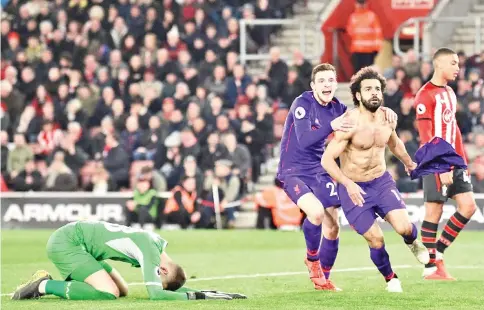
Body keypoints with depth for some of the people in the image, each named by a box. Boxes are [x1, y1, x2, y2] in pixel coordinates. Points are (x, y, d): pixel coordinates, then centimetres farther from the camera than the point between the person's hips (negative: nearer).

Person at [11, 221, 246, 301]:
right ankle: (44, 286, -13)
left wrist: (213, 293, 1)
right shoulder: (151, 252, -23)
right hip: (66, 242, -10)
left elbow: (171, 287, 11)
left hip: (72, 240, 10)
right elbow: (156, 294, -31)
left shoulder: (158, 244, 4)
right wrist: (198, 296, -27)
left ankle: (47, 282, 14)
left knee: (122, 290, 12)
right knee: (109, 292, -24)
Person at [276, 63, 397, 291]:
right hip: (293, 172, -7)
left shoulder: (336, 107, 2)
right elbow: (304, 140, -30)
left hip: (320, 173, 7)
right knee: (316, 211, -31)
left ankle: (322, 280, 25)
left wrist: (383, 111, -11)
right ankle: (312, 259, -4)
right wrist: (331, 126, -46)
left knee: (332, 228, 6)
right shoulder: (302, 104, -18)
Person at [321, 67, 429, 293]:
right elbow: (327, 159, -21)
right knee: (376, 240, -6)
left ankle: (413, 243, 22)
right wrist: (348, 184, -33)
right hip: (354, 188, -4)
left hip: (382, 181, 4)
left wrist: (408, 162, 37)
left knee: (403, 227, -15)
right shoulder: (350, 124, -22)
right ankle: (390, 279, 22)